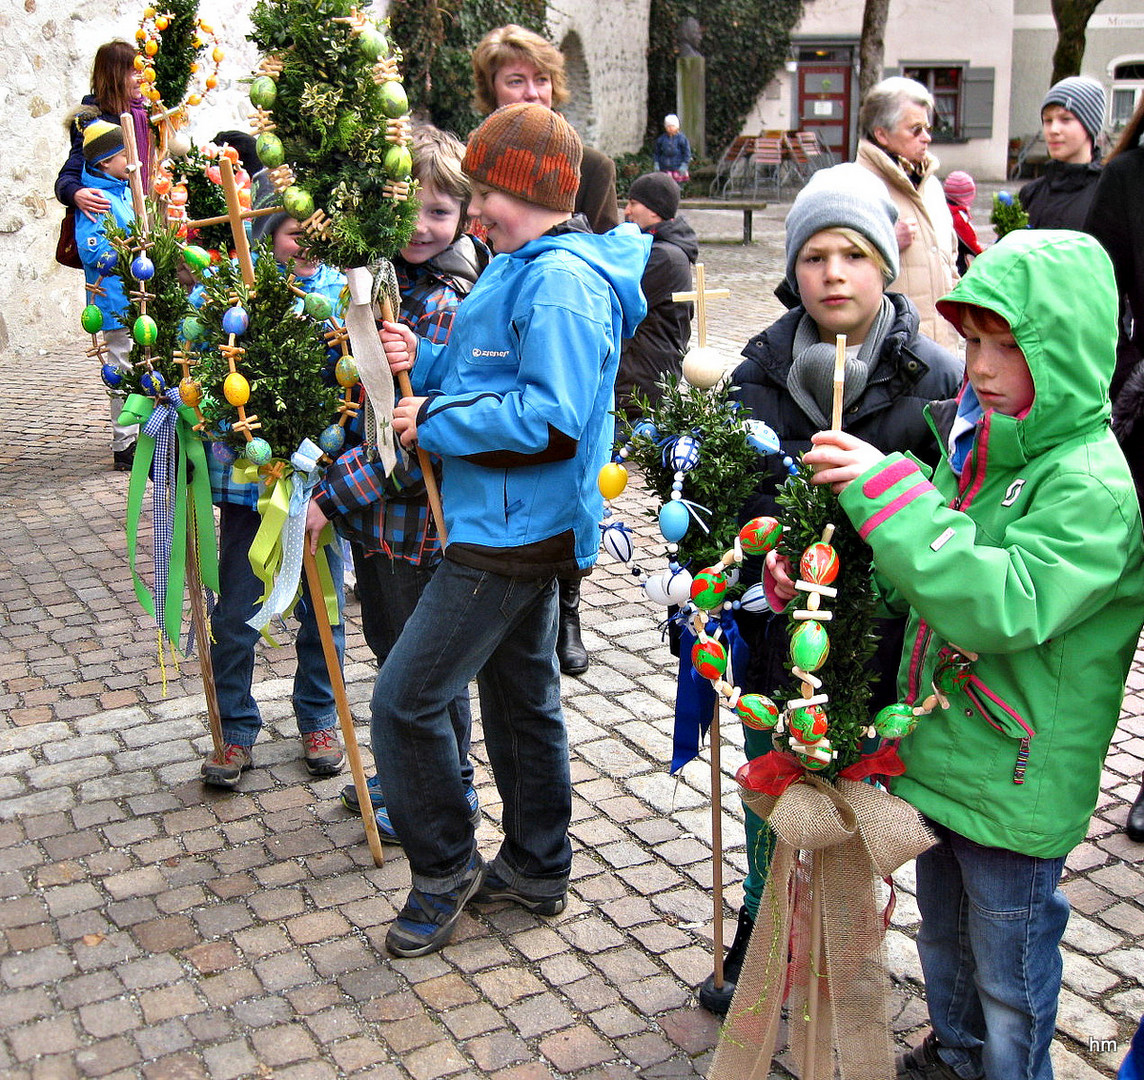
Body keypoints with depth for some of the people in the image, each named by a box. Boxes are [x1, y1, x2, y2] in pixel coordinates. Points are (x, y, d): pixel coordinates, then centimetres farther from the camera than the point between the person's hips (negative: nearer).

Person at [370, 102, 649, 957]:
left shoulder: (562, 282, -20)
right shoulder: (522, 267, 13)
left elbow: (551, 422, -28)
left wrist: (434, 422, -19)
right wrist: (425, 362, 1)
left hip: (514, 533, -11)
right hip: (516, 524, 11)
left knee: (407, 699, -6)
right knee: (521, 692, 20)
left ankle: (444, 868, 13)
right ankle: (537, 868, 35)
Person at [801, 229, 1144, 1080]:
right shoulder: (975, 443, 1)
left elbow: (1008, 605, -37)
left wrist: (888, 491, -36)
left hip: (1015, 787, -7)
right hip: (936, 753, 8)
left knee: (1010, 973, 14)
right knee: (944, 935, 28)